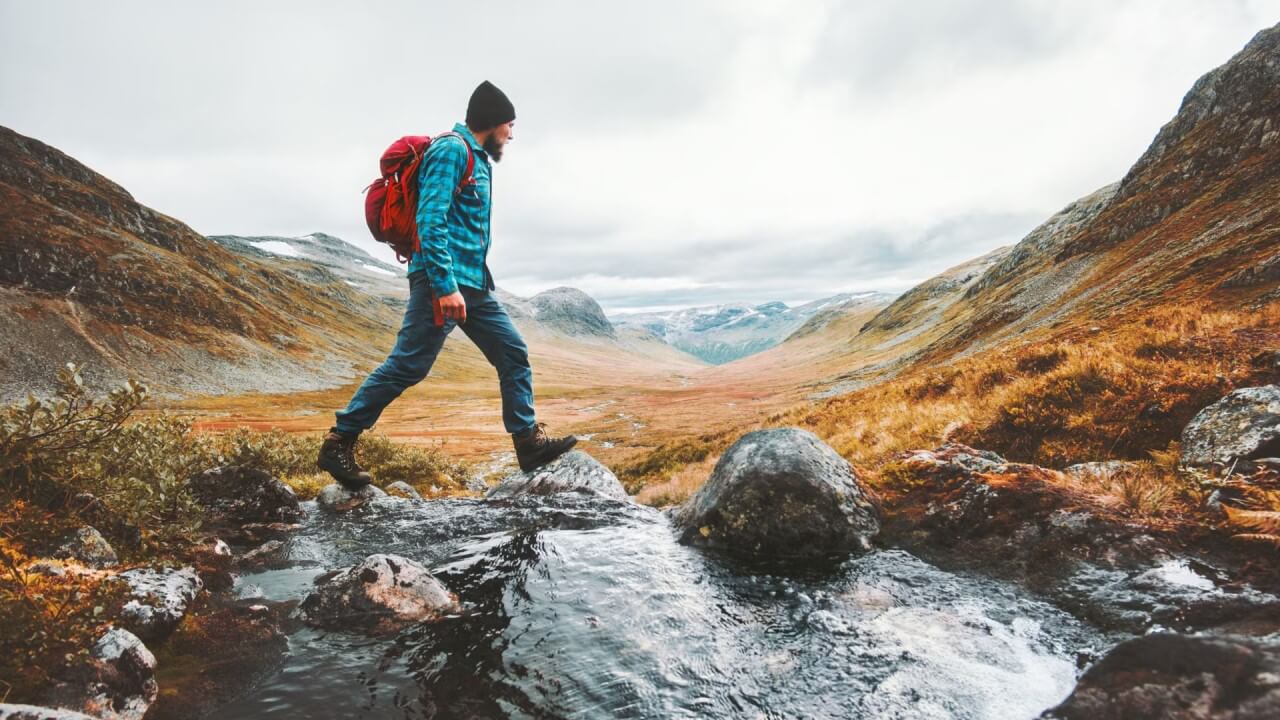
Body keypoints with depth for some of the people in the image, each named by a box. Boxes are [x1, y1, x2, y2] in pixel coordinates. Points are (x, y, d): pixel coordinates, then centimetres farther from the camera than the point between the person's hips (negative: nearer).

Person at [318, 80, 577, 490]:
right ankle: (338, 443, 4)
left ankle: (528, 442, 9)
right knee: (407, 365, -7)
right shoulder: (452, 150, -8)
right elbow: (430, 221, -19)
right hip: (443, 280, -10)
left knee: (514, 354, 5)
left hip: (473, 283, 10)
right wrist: (446, 285, -25)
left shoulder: (477, 158, 21)